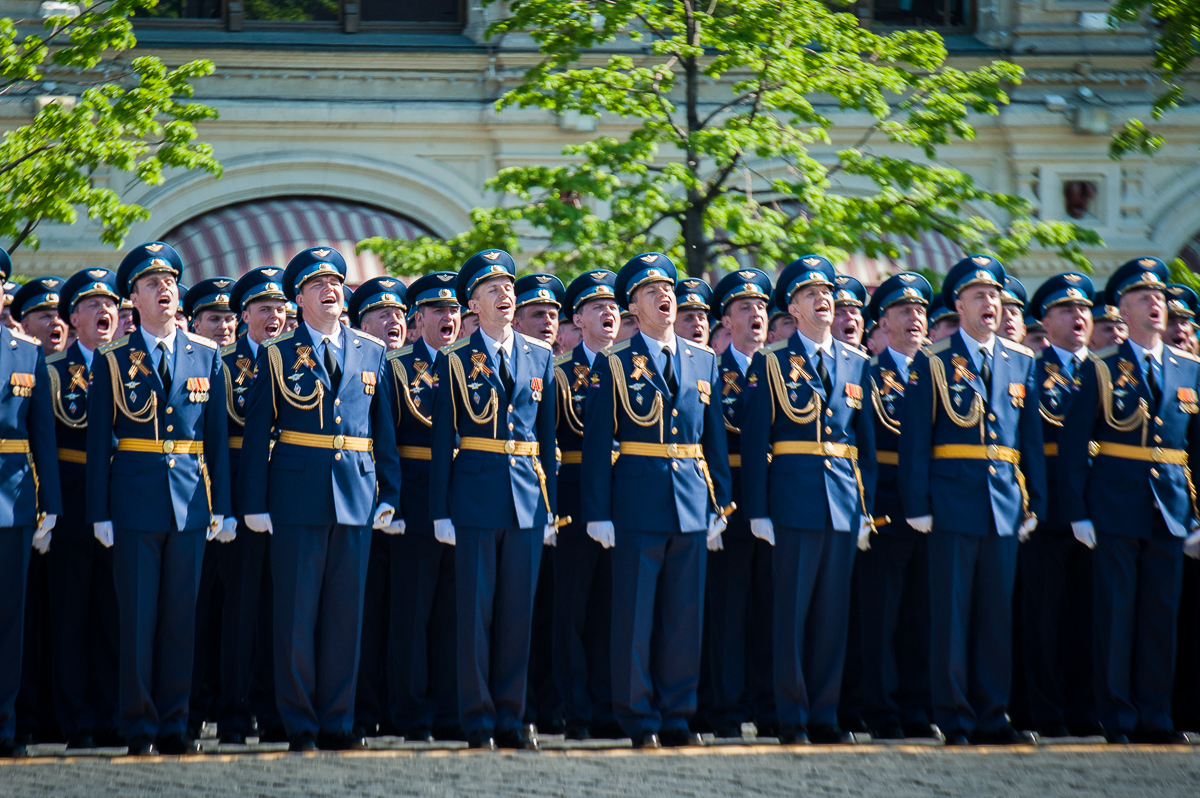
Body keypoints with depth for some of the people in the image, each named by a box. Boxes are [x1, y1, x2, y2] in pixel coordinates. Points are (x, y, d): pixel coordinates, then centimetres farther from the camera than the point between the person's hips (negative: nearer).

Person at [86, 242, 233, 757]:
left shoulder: (205, 356, 10)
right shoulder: (114, 360, 3)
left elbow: (217, 436, 10)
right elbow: (99, 441, 2)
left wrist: (222, 506, 5)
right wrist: (100, 513, -3)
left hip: (190, 501, 2)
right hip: (134, 501, -2)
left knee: (181, 617, 4)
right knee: (137, 617, -1)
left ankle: (174, 725, 10)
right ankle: (140, 728, 4)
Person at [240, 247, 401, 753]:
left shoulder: (371, 353, 11)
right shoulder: (278, 355, 4)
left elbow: (384, 428, 13)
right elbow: (257, 432, 3)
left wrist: (388, 495, 6)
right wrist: (255, 502, -4)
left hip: (356, 497, 2)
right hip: (298, 496, -2)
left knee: (346, 612, 4)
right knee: (296, 614, -1)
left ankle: (337, 723, 11)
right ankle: (300, 725, 6)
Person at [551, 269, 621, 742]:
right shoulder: (559, 374, 3)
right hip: (577, 502, -3)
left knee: (614, 609, 5)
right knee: (574, 609, -1)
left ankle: (608, 710, 9)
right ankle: (578, 714, 2)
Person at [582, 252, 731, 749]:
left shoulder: (703, 362, 12)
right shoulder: (614, 364, 0)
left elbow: (715, 436, 16)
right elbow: (596, 442, -2)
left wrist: (719, 501, 10)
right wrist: (598, 513, -7)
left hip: (691, 504, 4)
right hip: (638, 502, -4)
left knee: (685, 614, 6)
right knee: (635, 615, -1)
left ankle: (676, 715, 13)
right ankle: (639, 719, 5)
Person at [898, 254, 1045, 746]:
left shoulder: (1020, 362, 12)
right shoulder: (933, 362, 0)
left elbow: (1031, 438, 14)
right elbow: (914, 440, -2)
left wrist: (1034, 502, 8)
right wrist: (918, 504, -8)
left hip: (1004, 503, 4)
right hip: (954, 502, -4)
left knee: (997, 610, 6)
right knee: (951, 612, -2)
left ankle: (992, 715, 12)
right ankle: (954, 718, 3)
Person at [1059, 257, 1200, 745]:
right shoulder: (1102, 370, 1)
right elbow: (1072, 444, 0)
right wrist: (1077, 512, -7)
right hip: (1115, 510, -3)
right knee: (1115, 614, -2)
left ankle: (1154, 717, 11)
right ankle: (1118, 718, 5)